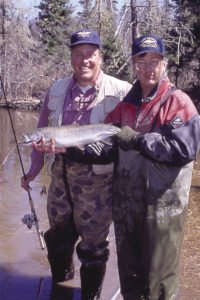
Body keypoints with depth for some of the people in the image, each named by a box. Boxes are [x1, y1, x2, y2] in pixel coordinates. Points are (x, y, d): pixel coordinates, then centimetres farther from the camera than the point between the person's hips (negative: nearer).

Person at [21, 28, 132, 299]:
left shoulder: (120, 91, -10)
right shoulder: (56, 90, 6)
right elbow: (42, 132, 13)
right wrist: (34, 169, 13)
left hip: (98, 181, -5)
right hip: (60, 177, 5)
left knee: (93, 244, 8)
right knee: (58, 236, 21)